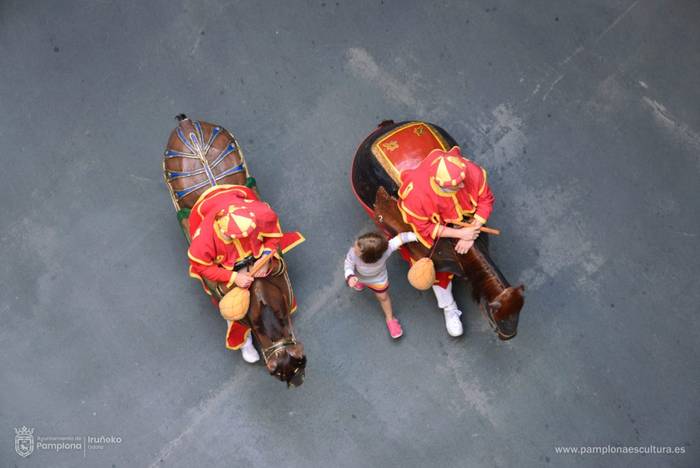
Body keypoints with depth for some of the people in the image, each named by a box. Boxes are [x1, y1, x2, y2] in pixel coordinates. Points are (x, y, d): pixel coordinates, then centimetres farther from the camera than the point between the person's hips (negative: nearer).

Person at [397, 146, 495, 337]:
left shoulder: (472, 172, -37)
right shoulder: (417, 194, -44)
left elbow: (486, 200, -20)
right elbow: (423, 228, -29)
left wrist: (472, 232, -27)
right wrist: (459, 233, -30)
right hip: (433, 224, -4)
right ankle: (450, 309, 18)